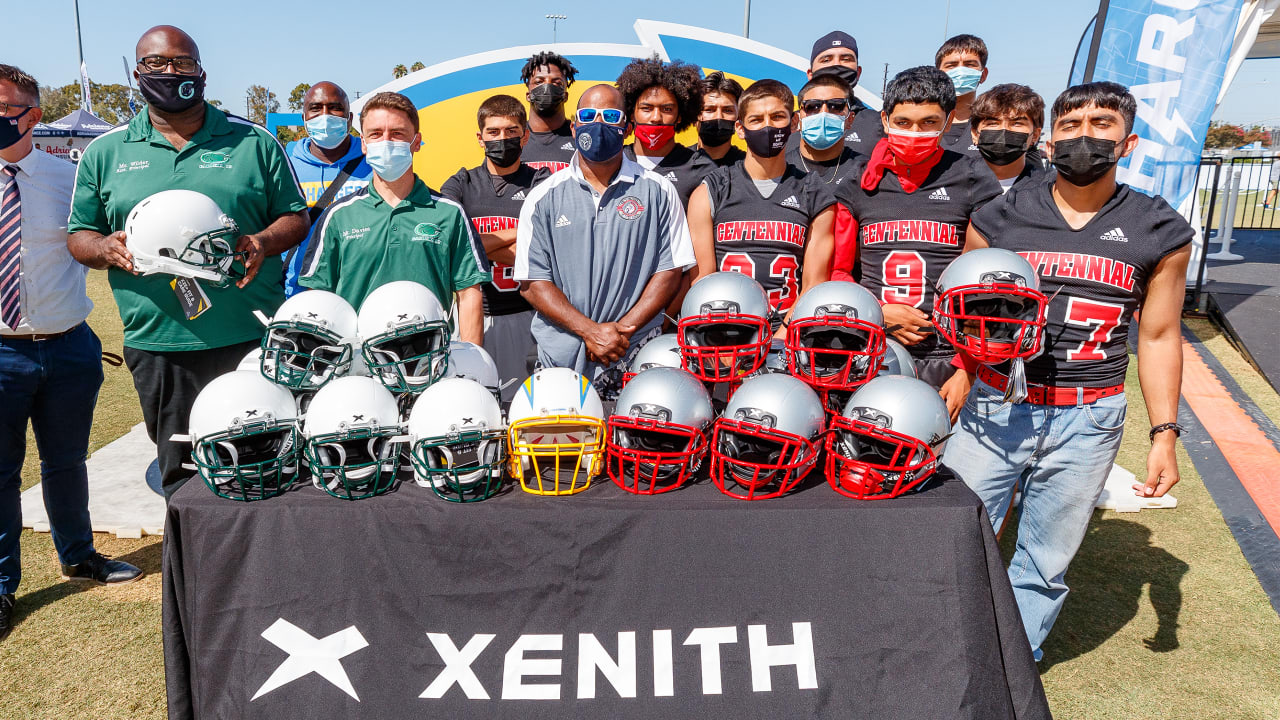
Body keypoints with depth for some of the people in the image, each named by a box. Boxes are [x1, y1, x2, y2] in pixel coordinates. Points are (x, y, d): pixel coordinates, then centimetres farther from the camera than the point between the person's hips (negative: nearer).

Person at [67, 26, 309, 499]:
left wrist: (264, 242, -13)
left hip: (252, 338, -1)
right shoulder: (105, 152, 10)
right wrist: (106, 248, -8)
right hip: (158, 347, 2)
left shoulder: (253, 141, 6)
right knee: (181, 474, 12)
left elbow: (295, 216, 8)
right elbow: (79, 235, 14)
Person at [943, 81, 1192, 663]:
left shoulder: (1160, 232, 3)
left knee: (1046, 561, 12)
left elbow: (1159, 336, 8)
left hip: (1087, 419, 1)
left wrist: (1164, 433, 4)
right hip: (994, 408, 0)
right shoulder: (998, 219, 1)